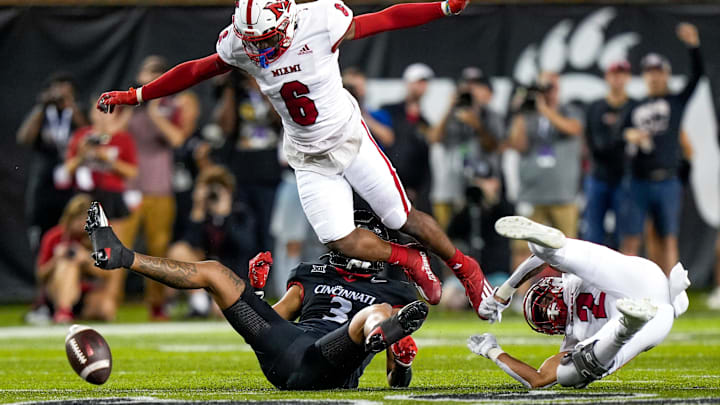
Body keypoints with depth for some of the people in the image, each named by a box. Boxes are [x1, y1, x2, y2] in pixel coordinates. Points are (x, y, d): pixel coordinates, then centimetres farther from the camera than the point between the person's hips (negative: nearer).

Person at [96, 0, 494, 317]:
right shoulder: (240, 46, -13)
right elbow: (193, 72, 3)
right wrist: (133, 96, 6)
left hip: (349, 140, -2)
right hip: (308, 159, 2)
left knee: (404, 218, 0)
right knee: (340, 241, -13)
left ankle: (464, 266, 27)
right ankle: (410, 262, 14)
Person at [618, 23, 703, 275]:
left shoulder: (676, 102, 8)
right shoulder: (635, 109, 14)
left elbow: (697, 76, -3)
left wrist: (693, 46, -16)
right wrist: (629, 136, -9)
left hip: (667, 183, -1)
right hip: (638, 183, 1)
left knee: (668, 240, 3)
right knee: (630, 242, -3)